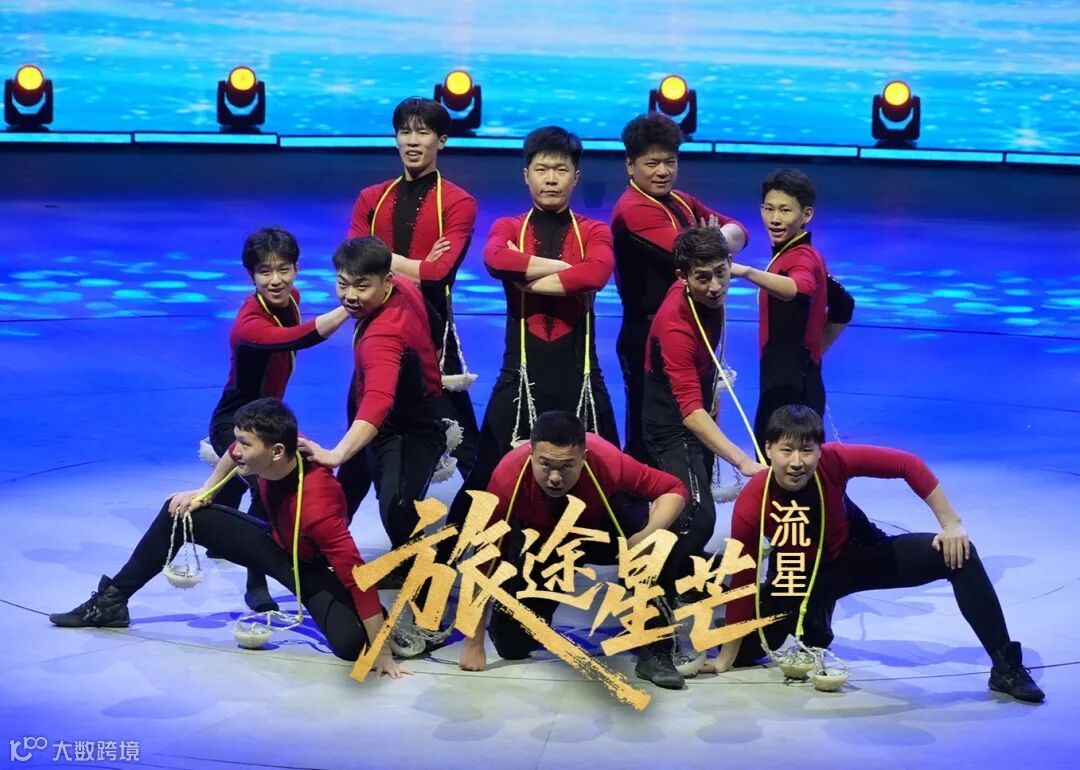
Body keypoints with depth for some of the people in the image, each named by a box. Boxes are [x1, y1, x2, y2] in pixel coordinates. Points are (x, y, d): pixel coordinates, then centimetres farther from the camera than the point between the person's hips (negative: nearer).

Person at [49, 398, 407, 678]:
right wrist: (205, 492, 4)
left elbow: (357, 575, -43)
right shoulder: (263, 451, -24)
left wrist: (382, 652, -42)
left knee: (351, 644, -32)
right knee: (180, 512, 0)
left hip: (312, 569, -7)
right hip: (275, 544, 7)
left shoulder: (316, 503, -44)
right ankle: (111, 602, 17)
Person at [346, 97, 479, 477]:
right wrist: (416, 268, -15)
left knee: (455, 428, -1)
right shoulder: (371, 199, 9)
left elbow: (439, 271, -18)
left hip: (431, 331, -5)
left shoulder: (458, 203, -4)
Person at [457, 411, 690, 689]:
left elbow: (674, 490, -25)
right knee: (512, 646, -7)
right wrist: (474, 644, -24)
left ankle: (655, 651, -16)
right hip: (539, 544, 1)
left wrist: (647, 535, -46)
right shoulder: (508, 477, -37)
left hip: (599, 529, 0)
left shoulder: (607, 462, -39)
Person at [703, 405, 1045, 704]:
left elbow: (909, 466, -19)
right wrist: (727, 655, -18)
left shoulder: (834, 460, -30)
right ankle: (813, 627, 22)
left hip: (859, 555, 1)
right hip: (799, 577, 0)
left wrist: (951, 524, -21)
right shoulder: (751, 504, -30)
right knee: (745, 653, -12)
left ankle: (1006, 666, -6)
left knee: (959, 555, -17)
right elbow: (742, 580, -22)